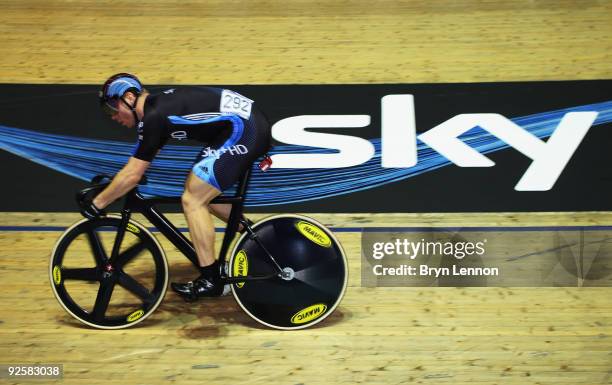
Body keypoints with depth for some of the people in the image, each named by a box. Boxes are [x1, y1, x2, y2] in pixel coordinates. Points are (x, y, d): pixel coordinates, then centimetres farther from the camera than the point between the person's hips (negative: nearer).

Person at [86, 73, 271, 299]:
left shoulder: (155, 117, -13)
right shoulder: (160, 102, 16)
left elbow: (133, 175, -11)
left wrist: (97, 204, -2)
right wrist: (109, 185, 29)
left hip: (243, 130, -10)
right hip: (253, 124, 10)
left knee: (192, 200, -6)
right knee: (201, 193, 19)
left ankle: (210, 280, -2)